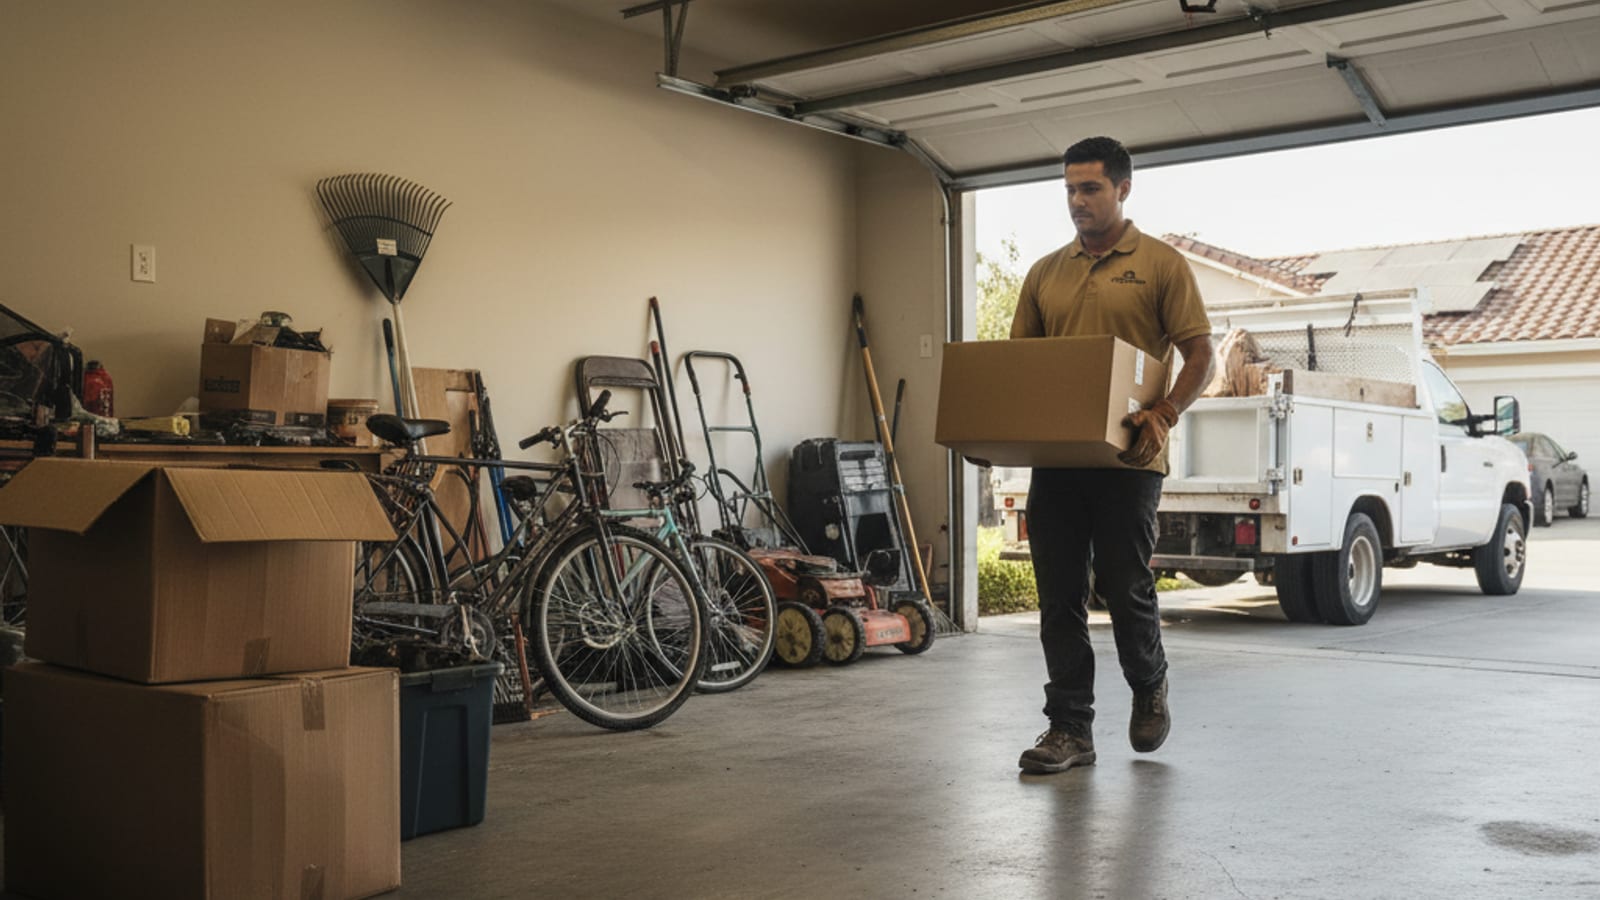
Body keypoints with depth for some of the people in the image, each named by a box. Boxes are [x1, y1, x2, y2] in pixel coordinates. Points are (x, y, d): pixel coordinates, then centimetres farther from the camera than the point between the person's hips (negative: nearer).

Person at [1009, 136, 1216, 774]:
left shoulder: (1162, 265, 1)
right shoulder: (1045, 273, 15)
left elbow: (1199, 352, -3)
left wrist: (1166, 414, -20)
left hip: (1127, 458, -4)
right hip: (1054, 457, 5)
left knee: (1126, 589, 2)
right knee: (1060, 598, 5)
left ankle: (1150, 686, 31)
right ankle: (1070, 728, 13)